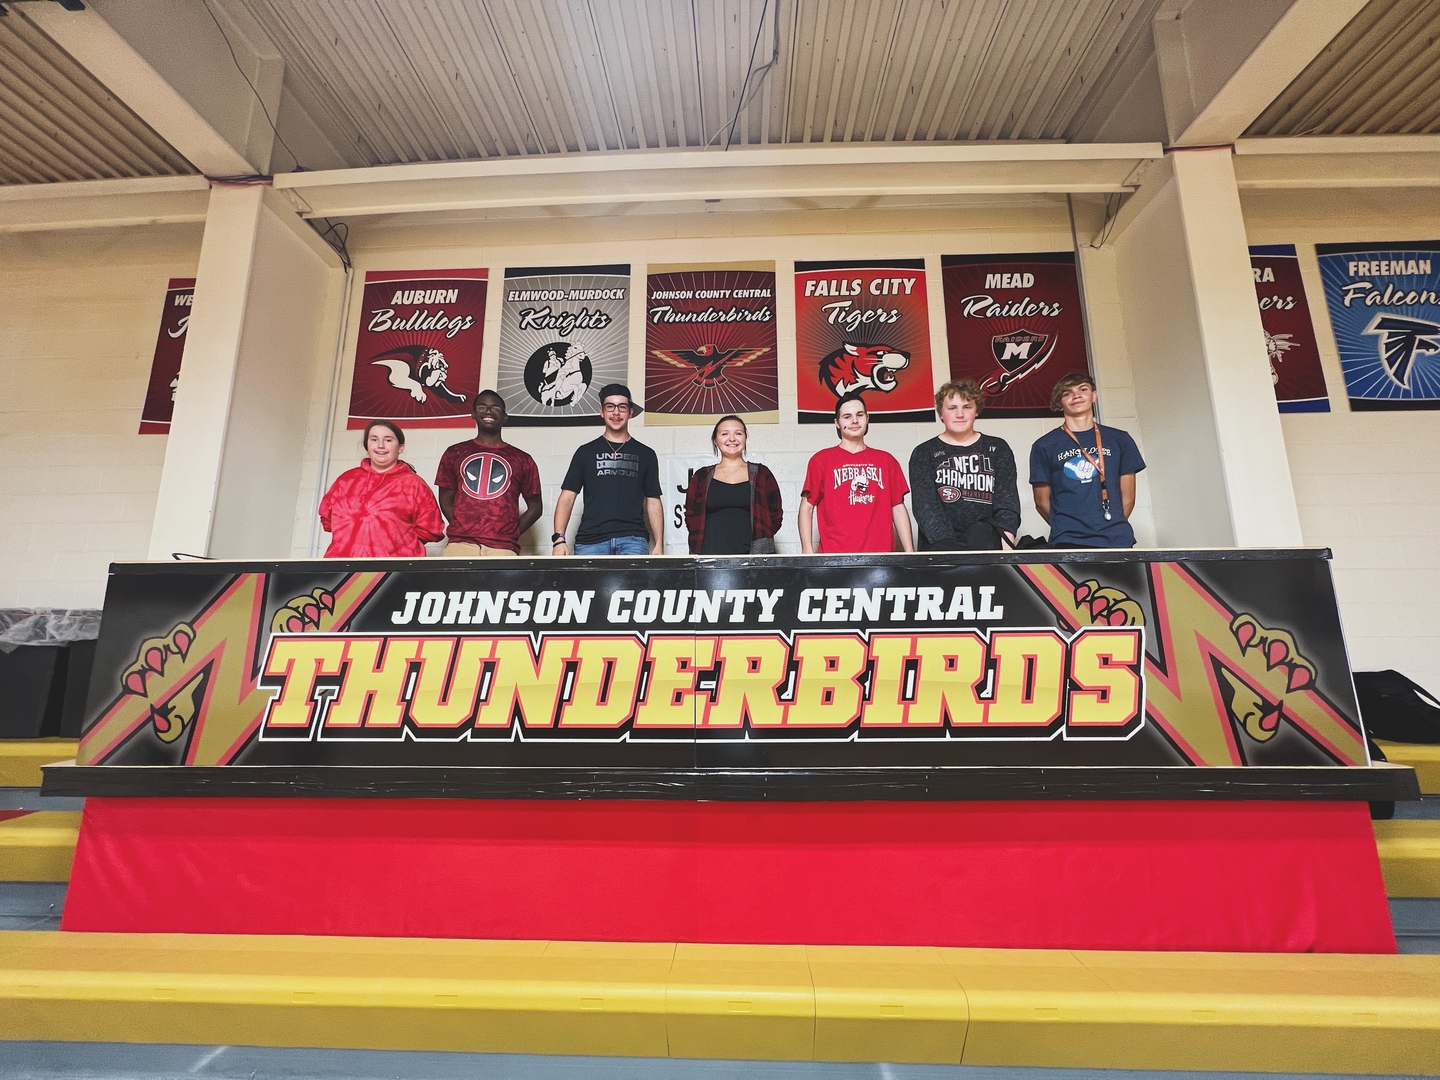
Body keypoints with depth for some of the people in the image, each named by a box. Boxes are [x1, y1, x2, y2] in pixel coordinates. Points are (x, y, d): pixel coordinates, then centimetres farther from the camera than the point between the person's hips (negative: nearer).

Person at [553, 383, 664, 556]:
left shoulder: (645, 454, 13)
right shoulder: (586, 452, 12)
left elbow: (653, 502, 12)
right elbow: (567, 496, 8)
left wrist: (659, 544, 2)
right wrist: (559, 538, -5)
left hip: (632, 539, 0)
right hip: (590, 540, 1)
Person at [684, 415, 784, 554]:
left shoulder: (761, 474, 11)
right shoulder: (701, 477, 13)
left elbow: (776, 516, 11)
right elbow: (691, 517, 12)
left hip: (752, 554, 0)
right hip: (711, 554, 1)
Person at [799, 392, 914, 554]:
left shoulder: (886, 461, 11)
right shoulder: (821, 460, 3)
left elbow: (898, 509, 11)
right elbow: (806, 507, 1)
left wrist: (909, 553, 3)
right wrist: (808, 551, -10)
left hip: (881, 553, 2)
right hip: (835, 555, -2)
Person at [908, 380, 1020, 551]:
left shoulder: (998, 449, 14)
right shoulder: (924, 454, 8)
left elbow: (1007, 503, 2)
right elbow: (926, 507, -6)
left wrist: (1005, 545, -17)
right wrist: (948, 545, -22)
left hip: (987, 540, 1)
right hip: (941, 543, -1)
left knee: (980, 532, -33)